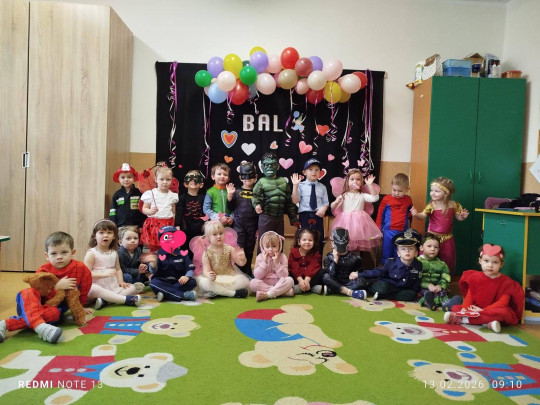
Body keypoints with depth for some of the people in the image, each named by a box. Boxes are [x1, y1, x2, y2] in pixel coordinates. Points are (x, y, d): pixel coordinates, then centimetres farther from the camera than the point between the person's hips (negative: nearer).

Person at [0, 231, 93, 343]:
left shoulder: (81, 268, -7)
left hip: (57, 306, -1)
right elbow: (38, 293, -17)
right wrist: (57, 287, -28)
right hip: (37, 304, 1)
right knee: (27, 293, -32)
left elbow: (84, 289, 8)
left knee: (54, 313, -39)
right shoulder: (43, 271, -6)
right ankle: (40, 326, -55)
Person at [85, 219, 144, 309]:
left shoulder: (114, 253, 14)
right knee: (92, 289, -40)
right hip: (99, 287, -6)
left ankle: (106, 300, -29)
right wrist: (103, 274, -23)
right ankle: (126, 299, -36)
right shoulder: (92, 253, -3)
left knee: (140, 286, -9)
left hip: (114, 288, 6)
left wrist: (120, 281, 1)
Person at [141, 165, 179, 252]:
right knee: (153, 249, 1)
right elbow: (144, 209, 2)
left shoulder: (172, 195, 8)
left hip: (168, 224, 2)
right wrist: (150, 211, -19)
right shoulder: (150, 194, 0)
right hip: (154, 224, -2)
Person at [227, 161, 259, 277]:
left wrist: (258, 228, 6)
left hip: (252, 226, 1)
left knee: (249, 251, 11)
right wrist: (230, 195, -13)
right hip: (239, 225, -1)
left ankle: (248, 273, 25)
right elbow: (230, 208, 1)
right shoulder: (237, 192, 2)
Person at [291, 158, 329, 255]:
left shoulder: (322, 187, 7)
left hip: (318, 216, 2)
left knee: (319, 241, 9)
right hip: (305, 216, -2)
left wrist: (323, 209, -15)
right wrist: (295, 186, -15)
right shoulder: (301, 186, 0)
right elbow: (295, 201, -9)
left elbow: (326, 202, 7)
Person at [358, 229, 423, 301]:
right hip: (386, 287, -3)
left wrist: (415, 292, -8)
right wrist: (359, 275, -11)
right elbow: (378, 272, -4)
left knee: (412, 295, -28)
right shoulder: (391, 263, -10)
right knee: (382, 287, -36)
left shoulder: (418, 266, -5)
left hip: (403, 290, 4)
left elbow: (417, 283, 8)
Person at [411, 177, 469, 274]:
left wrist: (463, 216, -11)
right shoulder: (431, 206, -11)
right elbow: (423, 216, -26)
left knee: (447, 262, 12)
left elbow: (458, 218, 11)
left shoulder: (453, 205, -3)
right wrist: (416, 214, -47)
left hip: (447, 238, 2)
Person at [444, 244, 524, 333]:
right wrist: (464, 308, -18)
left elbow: (503, 302, -14)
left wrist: (483, 310, -23)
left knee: (504, 312, -37)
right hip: (475, 310, 4)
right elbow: (469, 295, 2)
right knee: (455, 307, -12)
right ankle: (487, 323, -32)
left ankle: (463, 319, -37)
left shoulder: (506, 282, -6)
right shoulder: (475, 277, 3)